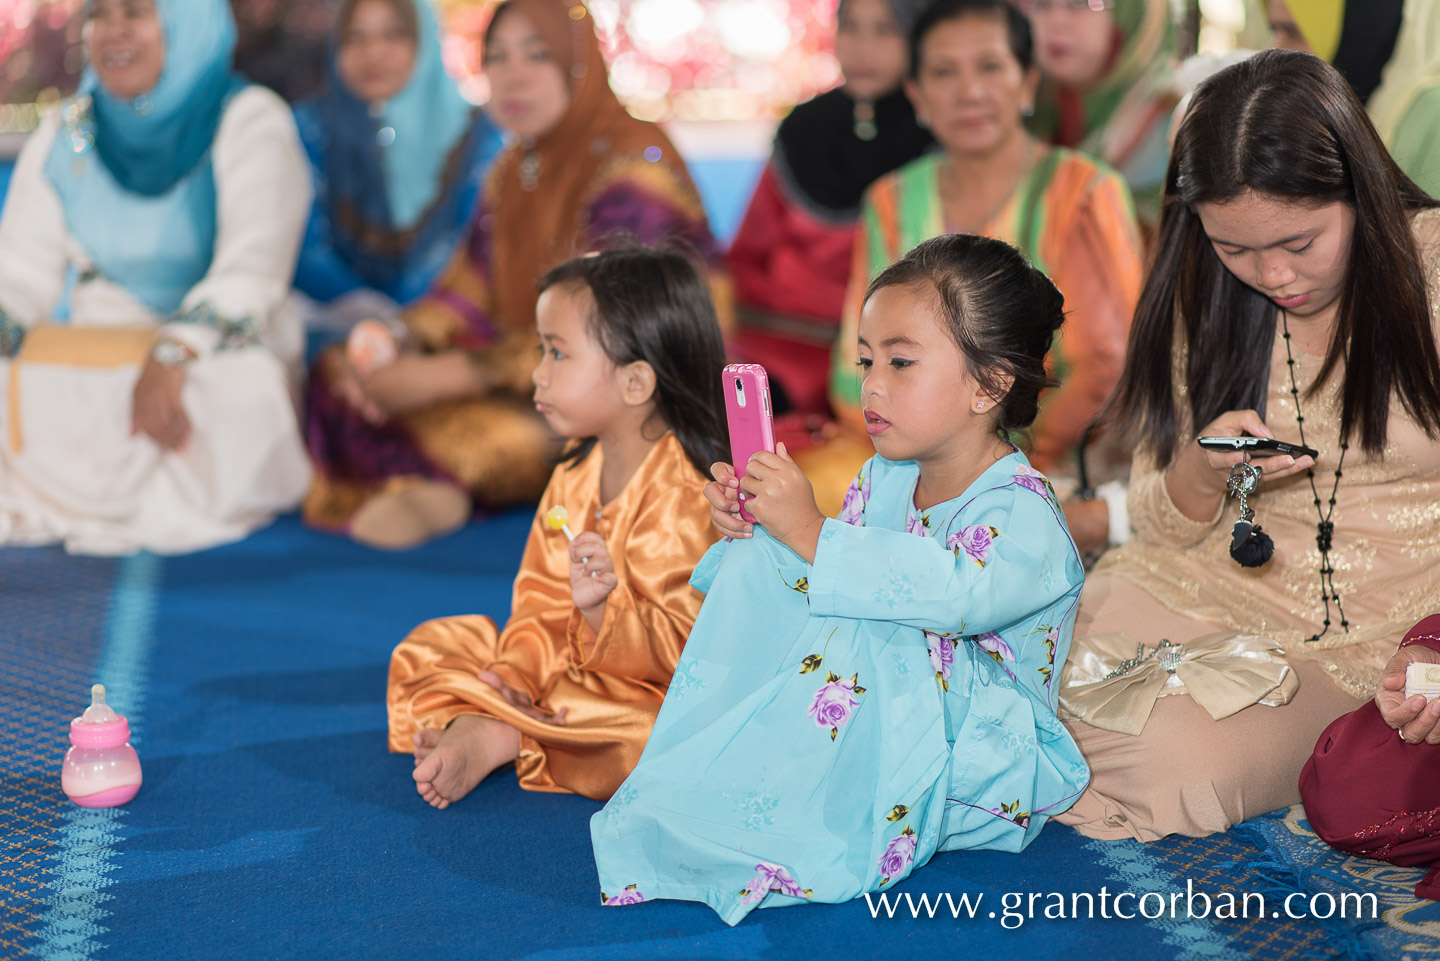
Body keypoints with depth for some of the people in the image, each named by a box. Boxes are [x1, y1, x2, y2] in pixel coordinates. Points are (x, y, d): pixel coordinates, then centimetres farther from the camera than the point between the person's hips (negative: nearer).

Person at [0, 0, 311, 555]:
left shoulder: (251, 124, -6)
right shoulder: (64, 136, 9)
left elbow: (253, 266, -19)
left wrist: (174, 353, -35)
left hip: (218, 354, -4)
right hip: (95, 357, 4)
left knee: (240, 387, -37)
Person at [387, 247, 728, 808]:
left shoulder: (677, 501, -24)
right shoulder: (575, 475, 4)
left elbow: (673, 651, -27)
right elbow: (540, 599, 6)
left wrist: (601, 607, -44)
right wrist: (519, 670, -11)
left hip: (645, 690, -8)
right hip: (566, 671, 8)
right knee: (427, 650, 7)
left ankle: (499, 741, -22)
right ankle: (461, 722, -21)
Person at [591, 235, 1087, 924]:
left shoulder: (1023, 513, -19)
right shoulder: (882, 480, 7)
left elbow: (952, 591, -39)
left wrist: (812, 534, -40)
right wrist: (751, 530, -9)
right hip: (876, 716, 7)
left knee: (855, 632, -34)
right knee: (760, 567, -9)